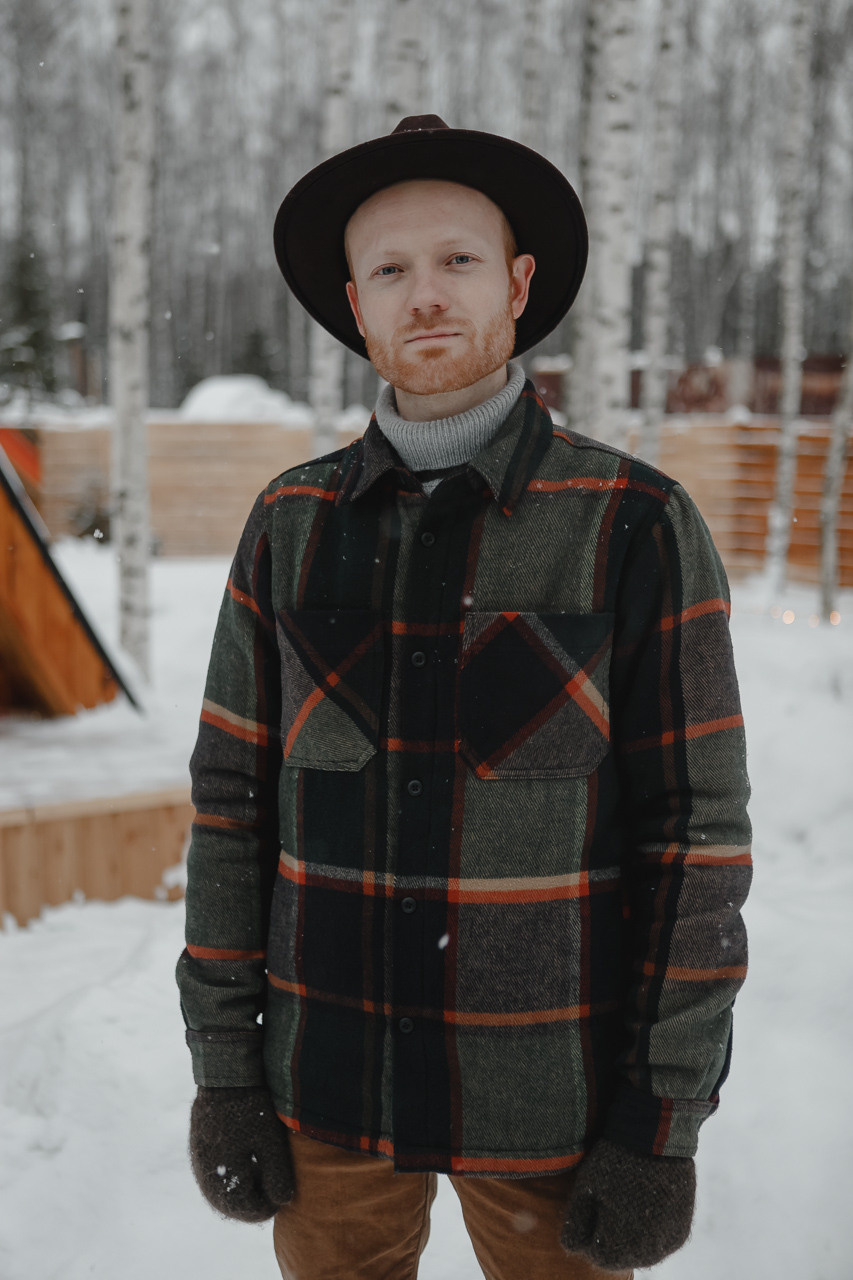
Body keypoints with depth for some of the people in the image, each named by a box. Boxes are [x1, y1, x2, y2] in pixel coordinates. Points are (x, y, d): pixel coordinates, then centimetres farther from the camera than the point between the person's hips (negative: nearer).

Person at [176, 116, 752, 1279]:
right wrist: (222, 1068, -1)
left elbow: (695, 833, -10)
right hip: (330, 1074, 3)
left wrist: (666, 1125, -11)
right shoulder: (291, 525, -2)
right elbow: (236, 801, 1)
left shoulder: (642, 527, -11)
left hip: (549, 1083, -2)